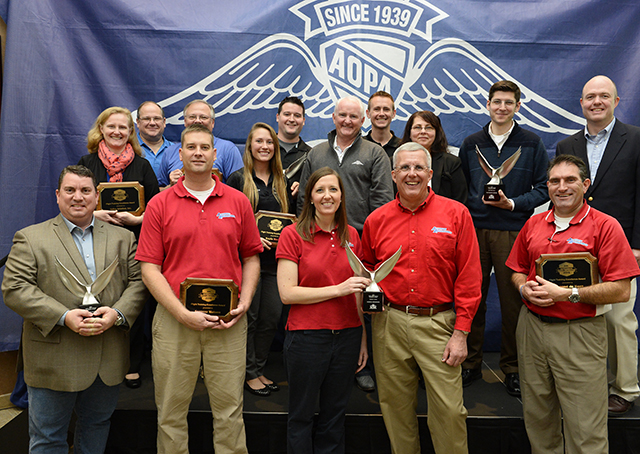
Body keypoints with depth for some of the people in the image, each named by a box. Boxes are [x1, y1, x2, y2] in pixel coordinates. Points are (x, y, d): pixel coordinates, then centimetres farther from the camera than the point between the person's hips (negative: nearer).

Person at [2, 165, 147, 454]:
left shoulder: (122, 237, 9)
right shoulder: (30, 238, 1)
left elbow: (138, 281, 3)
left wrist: (117, 314, -15)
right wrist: (63, 316, -19)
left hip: (108, 361, 3)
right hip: (54, 361, -2)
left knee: (97, 425, 19)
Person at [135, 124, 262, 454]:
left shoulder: (238, 201, 6)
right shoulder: (160, 204, 2)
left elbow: (251, 257, 10)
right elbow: (149, 267, -2)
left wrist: (244, 302, -4)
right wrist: (182, 313, -12)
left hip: (228, 320, 1)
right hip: (174, 318, 0)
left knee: (230, 407, 9)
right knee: (171, 409, 12)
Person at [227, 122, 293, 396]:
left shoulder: (282, 181, 14)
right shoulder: (237, 179, -1)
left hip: (275, 259, 5)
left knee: (272, 317, 7)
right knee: (249, 317, 2)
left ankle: (260, 369, 24)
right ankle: (250, 374, 16)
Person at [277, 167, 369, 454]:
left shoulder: (351, 236, 6)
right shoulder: (293, 234, -7)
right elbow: (287, 293, -12)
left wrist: (363, 338, 12)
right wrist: (338, 289, -16)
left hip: (347, 335, 4)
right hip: (306, 336, -4)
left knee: (334, 416, 17)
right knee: (301, 417, 12)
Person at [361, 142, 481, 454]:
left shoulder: (456, 214, -1)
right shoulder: (376, 220, 5)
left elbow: (469, 277, -3)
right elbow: (366, 268, 20)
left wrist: (461, 332, -6)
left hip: (438, 323, -2)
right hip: (389, 323, 3)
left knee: (449, 410, 1)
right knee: (396, 407, 14)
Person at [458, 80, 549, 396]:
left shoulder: (532, 144, 7)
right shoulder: (471, 144, 13)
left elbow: (542, 189, 4)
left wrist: (512, 203, -11)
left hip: (513, 231, -1)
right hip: (475, 229, 2)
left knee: (513, 300, 2)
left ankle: (512, 367, 18)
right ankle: (471, 363, 19)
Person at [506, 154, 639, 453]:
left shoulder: (605, 226, -6)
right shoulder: (533, 224, 10)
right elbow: (518, 270, 19)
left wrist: (566, 294, -17)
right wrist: (525, 289, -3)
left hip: (580, 333, -4)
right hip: (531, 327, 5)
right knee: (537, 418, 16)